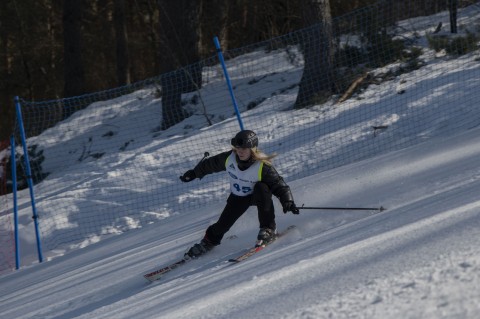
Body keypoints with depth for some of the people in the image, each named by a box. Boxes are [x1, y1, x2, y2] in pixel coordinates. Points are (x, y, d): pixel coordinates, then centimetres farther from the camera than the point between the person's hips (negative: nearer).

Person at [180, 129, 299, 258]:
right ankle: (210, 240, 29)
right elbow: (210, 164, -1)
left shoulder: (262, 166, -31)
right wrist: (194, 173, 12)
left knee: (262, 188, -36)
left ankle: (268, 229, -25)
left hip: (256, 195, -3)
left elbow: (279, 185, -28)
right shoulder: (228, 159, -21)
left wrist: (287, 202, -44)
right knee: (224, 222, -5)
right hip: (238, 197, 3)